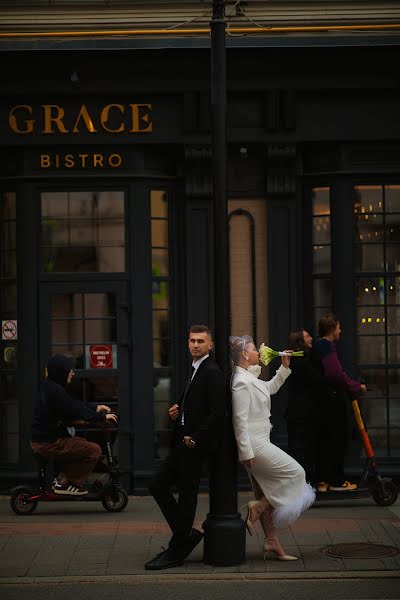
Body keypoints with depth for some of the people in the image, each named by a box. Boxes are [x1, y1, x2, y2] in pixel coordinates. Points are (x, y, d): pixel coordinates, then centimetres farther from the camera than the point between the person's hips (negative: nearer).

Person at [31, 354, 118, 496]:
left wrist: (95, 408, 14)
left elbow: (74, 404, 20)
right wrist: (102, 417, -9)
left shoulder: (49, 387, 13)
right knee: (94, 450, -10)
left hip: (40, 440, 11)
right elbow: (76, 411, -19)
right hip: (49, 444, -11)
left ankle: (61, 479, 22)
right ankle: (66, 484, -3)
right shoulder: (54, 391, -20)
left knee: (83, 443, 28)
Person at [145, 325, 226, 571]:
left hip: (195, 445, -10)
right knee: (158, 486, 10)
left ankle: (176, 553, 8)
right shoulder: (196, 371, 16)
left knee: (187, 495, -1)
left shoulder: (212, 373, -15)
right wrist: (177, 411, 6)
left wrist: (194, 438, -18)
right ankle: (186, 534, 19)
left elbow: (218, 412, -23)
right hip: (183, 442, 10)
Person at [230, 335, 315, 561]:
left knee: (266, 493, 11)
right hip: (254, 445, -10)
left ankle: (272, 542, 14)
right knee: (296, 472, -5)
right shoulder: (241, 382, -17)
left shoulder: (250, 378, 14)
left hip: (259, 444, 10)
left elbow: (270, 388, 34)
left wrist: (284, 368, 24)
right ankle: (257, 509, -3)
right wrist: (246, 452, -22)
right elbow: (239, 419, -21)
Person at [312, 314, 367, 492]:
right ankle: (337, 481, 3)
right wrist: (356, 387, -14)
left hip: (322, 400, 9)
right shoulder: (327, 348, -16)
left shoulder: (317, 346, 14)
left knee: (324, 440, 11)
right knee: (338, 440, -1)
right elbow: (337, 375, -25)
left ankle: (322, 480, 14)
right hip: (333, 399, -9)